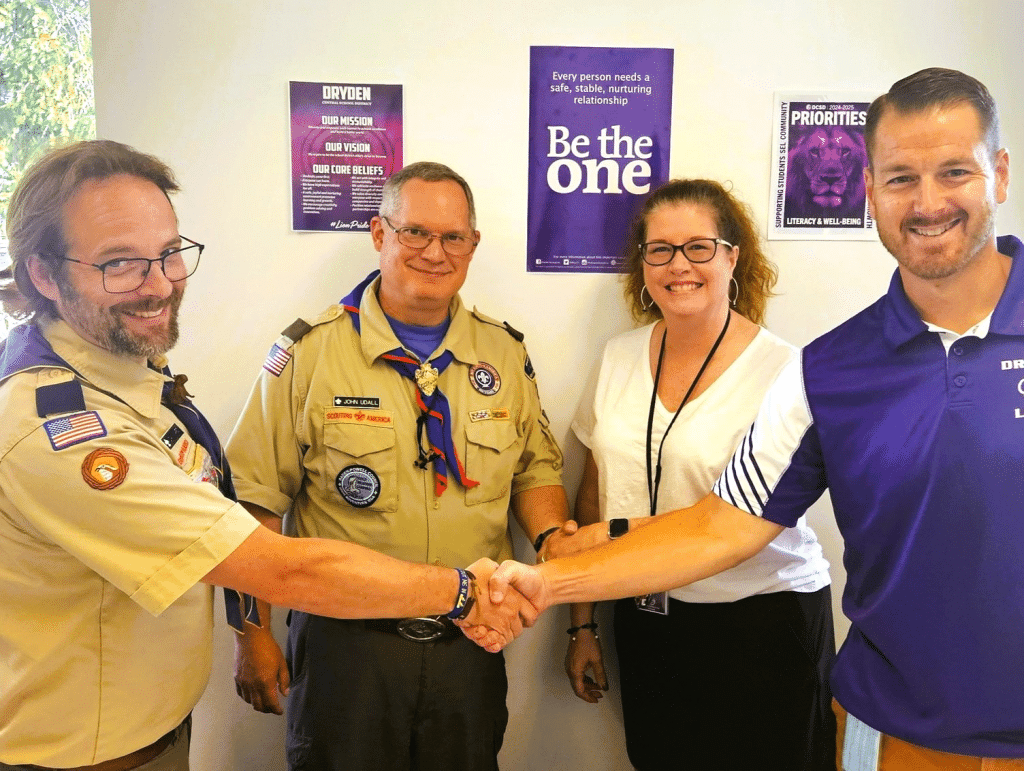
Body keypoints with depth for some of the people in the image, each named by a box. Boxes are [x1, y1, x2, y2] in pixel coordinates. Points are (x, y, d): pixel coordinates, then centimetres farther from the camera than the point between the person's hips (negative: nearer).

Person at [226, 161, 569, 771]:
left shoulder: (506, 353, 3)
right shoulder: (308, 352, -9)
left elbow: (535, 468, 10)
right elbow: (257, 500, -7)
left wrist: (553, 537, -10)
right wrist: (253, 635, -6)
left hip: (472, 640, 4)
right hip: (345, 642, -3)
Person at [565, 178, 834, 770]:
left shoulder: (783, 369, -13)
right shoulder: (620, 357, 2)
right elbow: (595, 495, 6)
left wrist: (618, 534, -21)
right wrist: (583, 624, 8)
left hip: (763, 627, -4)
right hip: (645, 622, 4)